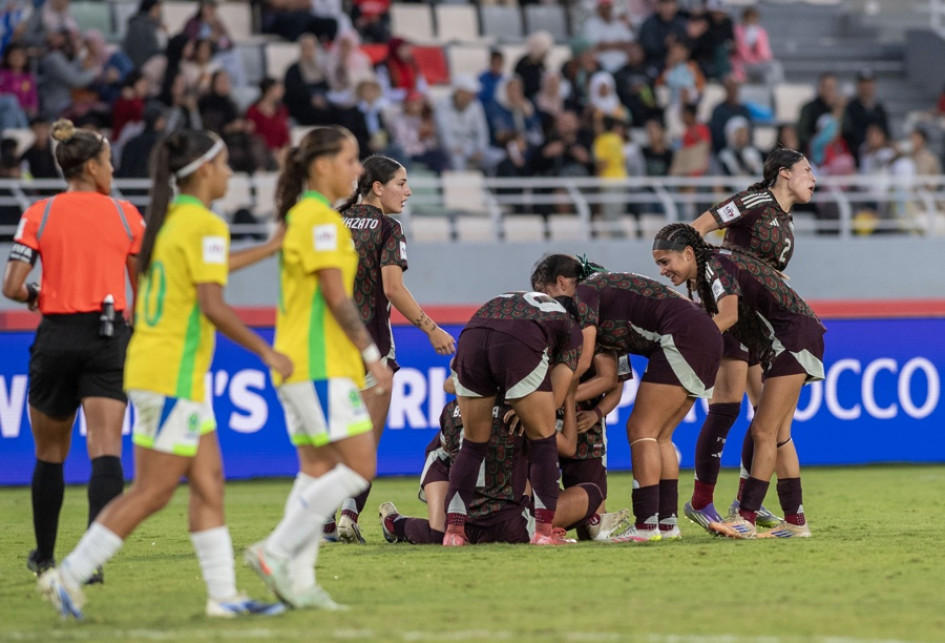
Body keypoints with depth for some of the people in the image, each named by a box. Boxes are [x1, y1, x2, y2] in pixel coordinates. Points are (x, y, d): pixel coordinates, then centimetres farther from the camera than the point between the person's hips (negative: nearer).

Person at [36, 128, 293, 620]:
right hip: (173, 375, -9)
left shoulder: (168, 218, 12)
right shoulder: (205, 225, -14)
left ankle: (222, 594, 9)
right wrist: (266, 353, -12)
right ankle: (69, 576, -4)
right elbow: (213, 307, -20)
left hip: (152, 369, 9)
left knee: (208, 482, 9)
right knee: (152, 493, -6)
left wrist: (271, 248, 39)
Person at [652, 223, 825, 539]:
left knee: (764, 432, -12)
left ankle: (746, 519, -15)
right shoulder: (703, 276, 13)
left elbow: (728, 316, -30)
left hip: (795, 339, -10)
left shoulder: (716, 265, -16)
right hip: (779, 346, 10)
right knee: (775, 435, 11)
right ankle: (795, 521, 15)